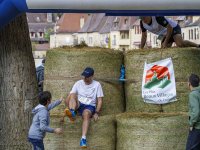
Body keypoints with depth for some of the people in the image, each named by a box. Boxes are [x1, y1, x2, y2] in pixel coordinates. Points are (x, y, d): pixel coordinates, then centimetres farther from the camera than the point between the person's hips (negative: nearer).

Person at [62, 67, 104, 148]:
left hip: (89, 106, -2)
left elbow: (100, 100, 3)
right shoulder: (78, 83, 12)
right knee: (73, 95, -28)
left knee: (86, 114, -37)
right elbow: (70, 95, 5)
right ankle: (72, 113, -57)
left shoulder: (97, 85, 7)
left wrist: (96, 113, -10)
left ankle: (83, 138, -51)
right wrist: (67, 103, -14)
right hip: (78, 105, 2)